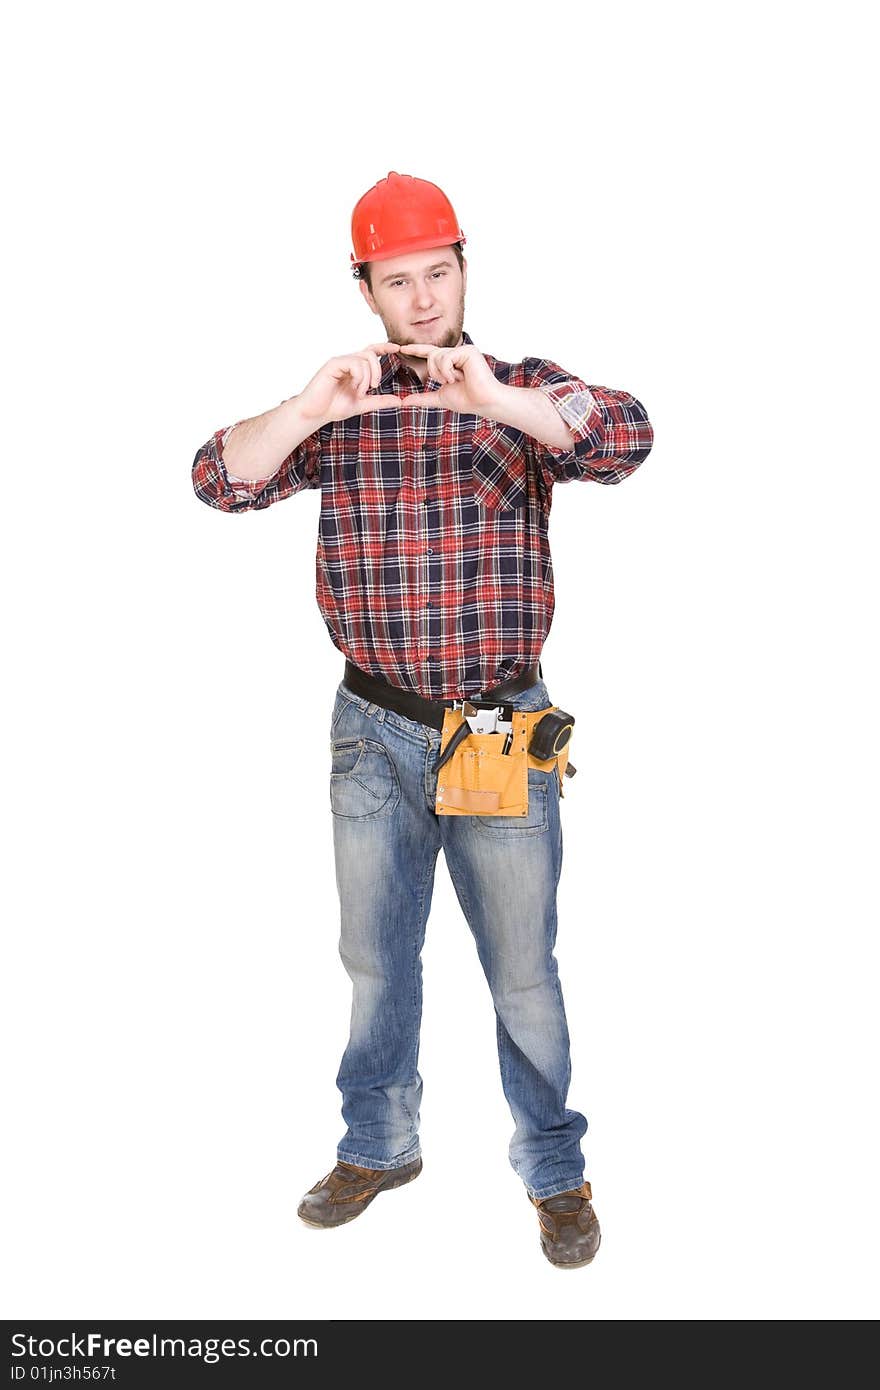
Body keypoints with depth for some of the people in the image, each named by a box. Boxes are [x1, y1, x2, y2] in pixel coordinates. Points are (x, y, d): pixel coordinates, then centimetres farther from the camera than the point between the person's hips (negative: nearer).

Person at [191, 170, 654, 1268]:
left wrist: (496, 396, -33)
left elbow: (626, 439, -20)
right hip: (374, 732, 2)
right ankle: (378, 1145, 38)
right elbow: (220, 481, -7)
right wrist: (311, 409, -23)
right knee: (375, 956, 17)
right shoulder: (337, 410, 4)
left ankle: (556, 1172, 28)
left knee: (521, 970, 8)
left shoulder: (525, 389, -1)